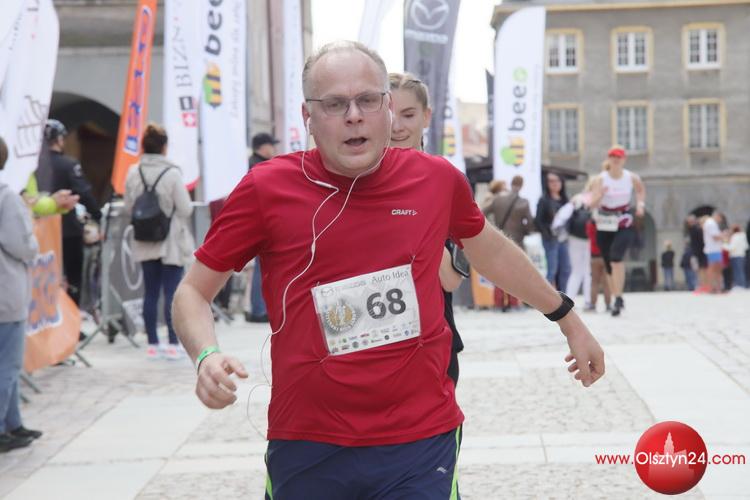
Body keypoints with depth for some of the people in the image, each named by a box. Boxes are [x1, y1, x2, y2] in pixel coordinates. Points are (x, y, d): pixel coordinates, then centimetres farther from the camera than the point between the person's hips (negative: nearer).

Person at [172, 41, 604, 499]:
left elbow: (492, 252, 19)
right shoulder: (266, 189, -7)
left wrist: (568, 319, 28)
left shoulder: (438, 179, 0)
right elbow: (193, 292, 3)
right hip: (306, 446, 0)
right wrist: (206, 356, -17)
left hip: (421, 442, 1)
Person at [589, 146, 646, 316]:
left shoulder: (632, 178, -4)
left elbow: (641, 190, 19)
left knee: (616, 257, -24)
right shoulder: (600, 179, -9)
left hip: (625, 226, -1)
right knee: (609, 264, 7)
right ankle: (617, 299, 24)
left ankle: (618, 298, -24)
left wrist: (640, 203, 1)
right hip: (604, 226, 1)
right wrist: (600, 195, -37)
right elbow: (593, 204, -16)